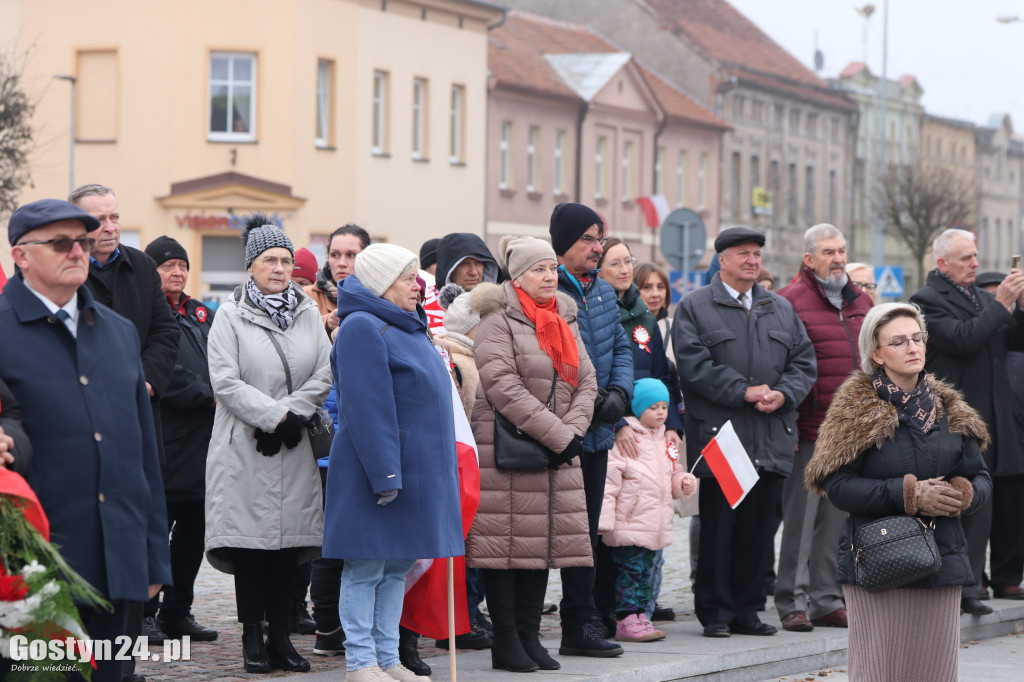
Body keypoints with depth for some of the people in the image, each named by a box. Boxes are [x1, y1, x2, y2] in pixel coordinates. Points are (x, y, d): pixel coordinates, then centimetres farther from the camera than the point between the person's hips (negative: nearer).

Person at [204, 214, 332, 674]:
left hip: (293, 447, 4)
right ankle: (253, 637, 2)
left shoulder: (308, 315, 11)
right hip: (244, 445, -3)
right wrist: (274, 415, -14)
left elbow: (323, 376, 4)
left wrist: (292, 413, -10)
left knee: (290, 535, 2)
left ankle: (280, 635, 8)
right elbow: (226, 381, -10)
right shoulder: (230, 316, -1)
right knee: (251, 537, -4)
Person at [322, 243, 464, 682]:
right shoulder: (363, 328, -13)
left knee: (398, 567, 12)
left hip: (418, 471, 10)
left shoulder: (409, 328, 18)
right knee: (366, 568, -3)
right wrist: (385, 473, -24)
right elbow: (366, 408, -20)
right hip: (381, 469, -10)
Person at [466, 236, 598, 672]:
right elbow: (504, 386, -18)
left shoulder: (564, 321, 16)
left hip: (558, 454, 7)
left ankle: (529, 636, 14)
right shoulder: (498, 321, -8)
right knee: (506, 541, -5)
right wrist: (557, 435, -19)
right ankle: (506, 641, -1)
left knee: (546, 539, 8)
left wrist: (573, 432, -7)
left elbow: (586, 383, 12)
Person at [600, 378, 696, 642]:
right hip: (629, 523, -8)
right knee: (631, 570, -7)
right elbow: (609, 479, -11)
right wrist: (604, 519, -16)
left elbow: (674, 472, 28)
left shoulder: (665, 441, 16)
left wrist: (684, 482, 4)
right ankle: (627, 620, -4)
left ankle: (640, 616, 17)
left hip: (656, 525, 8)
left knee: (646, 570, 11)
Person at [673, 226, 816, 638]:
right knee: (718, 528, -3)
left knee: (759, 529, 6)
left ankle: (746, 610, 14)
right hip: (718, 436, -5)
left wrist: (784, 394, -5)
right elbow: (694, 365, -9)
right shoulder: (694, 308, 2)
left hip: (772, 441, 5)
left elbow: (804, 362, 15)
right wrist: (743, 392, -15)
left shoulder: (781, 310, 18)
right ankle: (715, 612, 5)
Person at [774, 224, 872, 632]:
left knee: (837, 518, 10)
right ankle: (792, 603, 2)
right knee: (801, 515, -4)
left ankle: (826, 599, 17)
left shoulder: (860, 301, 16)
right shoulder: (791, 301, -6)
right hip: (810, 430, -6)